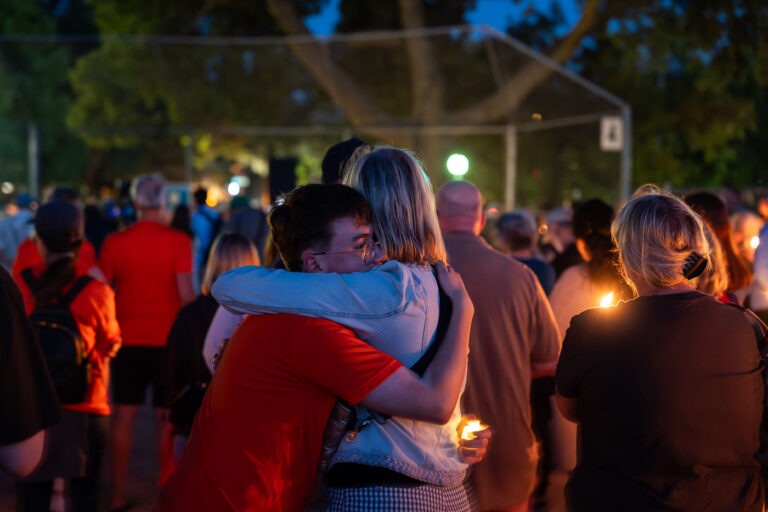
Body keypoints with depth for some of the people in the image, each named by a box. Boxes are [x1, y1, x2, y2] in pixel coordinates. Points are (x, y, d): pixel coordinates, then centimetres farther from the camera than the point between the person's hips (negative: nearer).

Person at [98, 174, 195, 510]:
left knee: (124, 414, 9)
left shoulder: (115, 242, -2)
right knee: (166, 417, 6)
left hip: (127, 339, 2)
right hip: (167, 339, -2)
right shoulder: (178, 241, -8)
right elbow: (186, 292, -12)